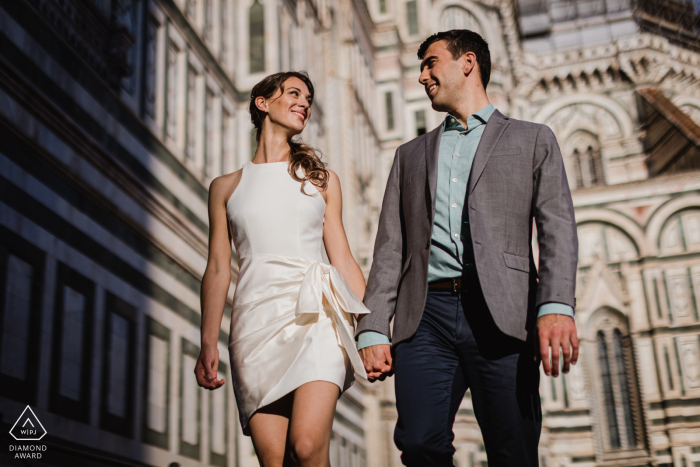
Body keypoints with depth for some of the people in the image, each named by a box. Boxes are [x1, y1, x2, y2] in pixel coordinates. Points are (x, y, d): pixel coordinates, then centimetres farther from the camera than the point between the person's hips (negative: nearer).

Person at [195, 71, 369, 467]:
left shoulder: (323, 180, 17)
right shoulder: (227, 187, 16)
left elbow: (343, 260, 12)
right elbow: (218, 268, 13)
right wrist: (208, 344, 5)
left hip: (315, 318, 0)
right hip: (257, 321, 1)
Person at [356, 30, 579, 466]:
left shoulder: (533, 140, 16)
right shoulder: (411, 154, 25)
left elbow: (558, 229, 2)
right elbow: (391, 248, 17)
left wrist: (557, 307, -16)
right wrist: (373, 330, 4)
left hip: (500, 315, -2)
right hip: (426, 316, 3)